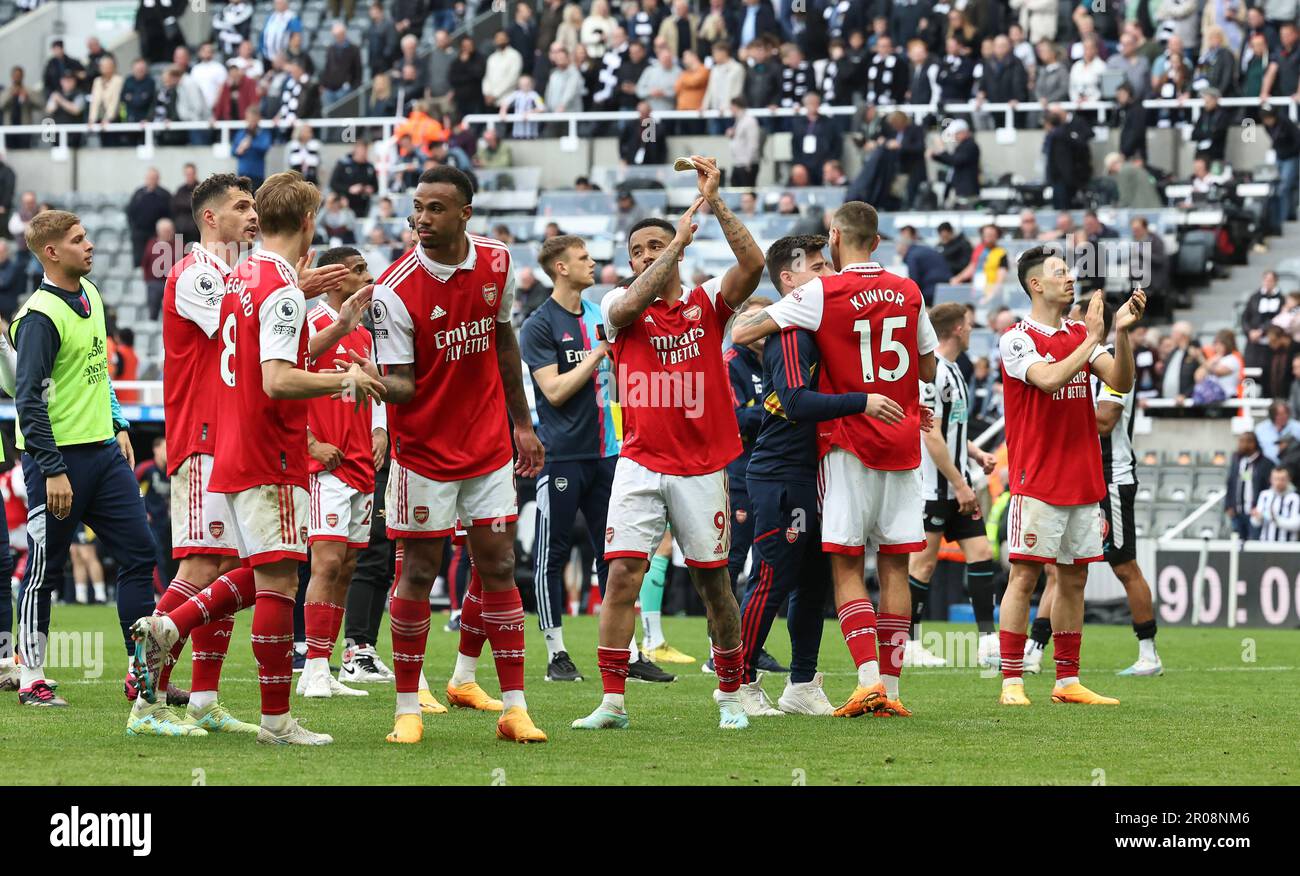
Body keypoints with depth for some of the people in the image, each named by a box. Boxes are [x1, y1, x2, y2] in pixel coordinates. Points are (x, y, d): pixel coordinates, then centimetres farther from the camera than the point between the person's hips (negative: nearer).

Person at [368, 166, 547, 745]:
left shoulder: (496, 263, -2)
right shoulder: (395, 289, -17)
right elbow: (398, 381, -15)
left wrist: (521, 423, 16)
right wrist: (387, 383, -40)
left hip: (489, 444, 4)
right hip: (425, 451, -4)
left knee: (497, 567, 3)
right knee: (418, 573, -2)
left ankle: (515, 707, 7)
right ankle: (408, 708, 8)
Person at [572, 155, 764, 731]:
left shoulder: (707, 304, 5)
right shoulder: (619, 307, 4)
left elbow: (753, 264, -11)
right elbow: (633, 303, -19)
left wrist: (713, 201, -18)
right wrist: (681, 236, -20)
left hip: (702, 467, 0)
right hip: (640, 463, 0)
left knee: (713, 581, 6)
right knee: (622, 575, -10)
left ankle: (729, 694, 20)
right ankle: (612, 702, -8)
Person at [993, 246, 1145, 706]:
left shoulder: (1081, 334, 12)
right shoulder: (1016, 339, -6)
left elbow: (1121, 382, 4)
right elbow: (1050, 379, -23)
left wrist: (1121, 332, -10)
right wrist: (1092, 338, -18)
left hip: (1083, 478, 6)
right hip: (1037, 482, -6)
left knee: (1073, 578, 8)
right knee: (1024, 577, -7)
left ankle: (1067, 681, 13)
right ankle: (1012, 682, -5)